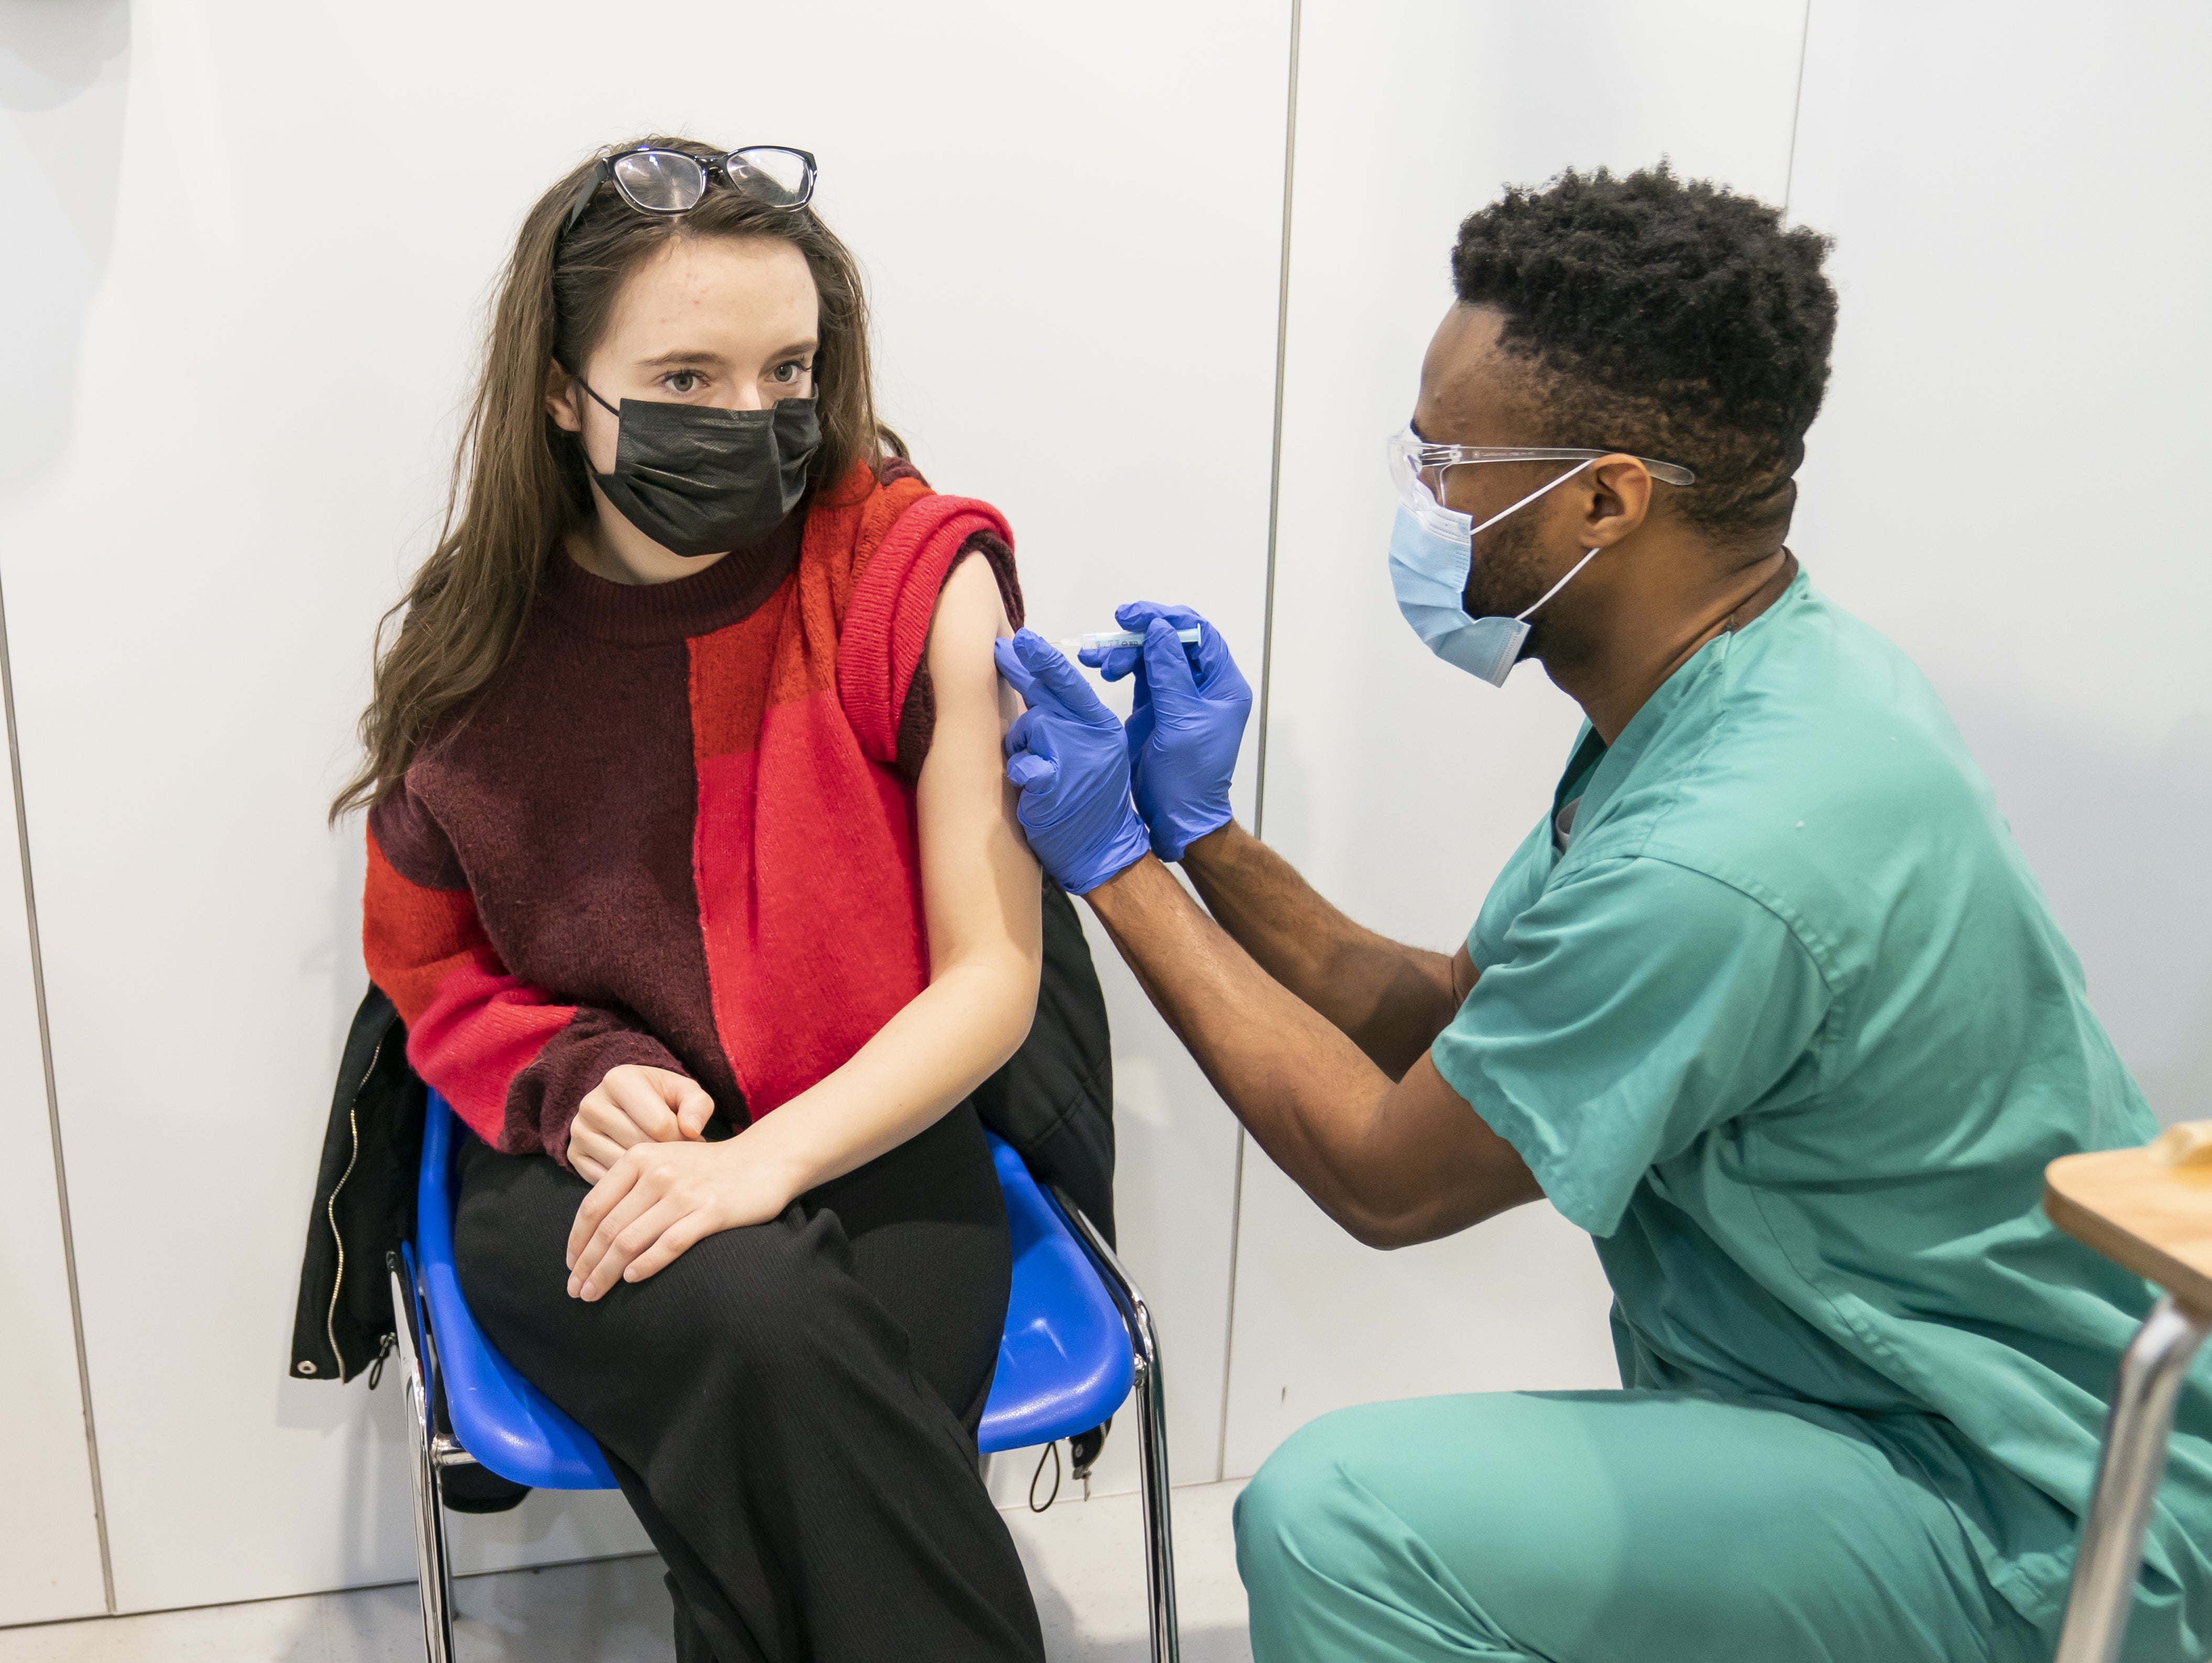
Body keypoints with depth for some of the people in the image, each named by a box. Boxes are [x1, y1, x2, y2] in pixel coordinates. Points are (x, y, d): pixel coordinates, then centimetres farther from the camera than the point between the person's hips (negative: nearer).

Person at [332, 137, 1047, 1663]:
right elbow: (426, 967, 13)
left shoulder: (923, 578, -7)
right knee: (761, 1325, -31)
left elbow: (991, 978, -8)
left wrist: (768, 1157, -22)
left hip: (870, 1142, -1)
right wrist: (577, 1078, -8)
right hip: (576, 1164, 2)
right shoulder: (481, 633, 0)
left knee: (788, 1447, -31)